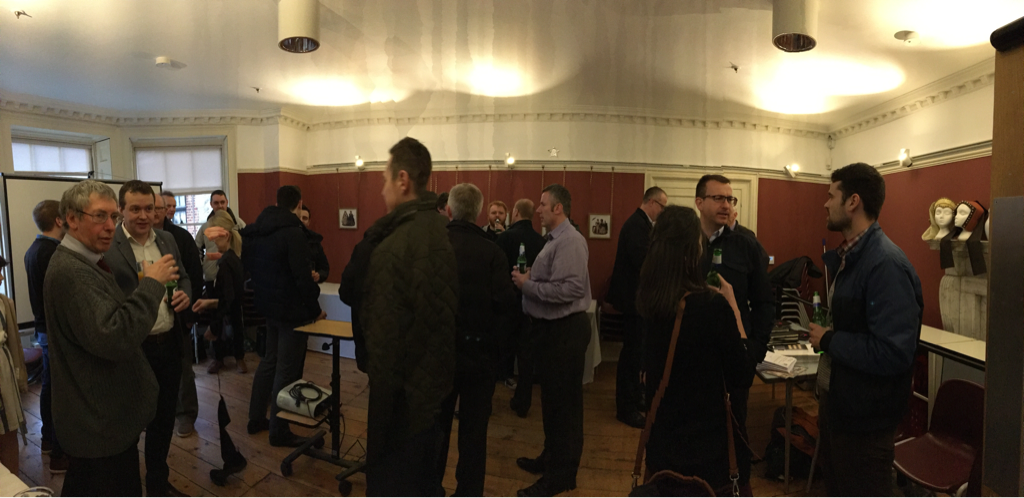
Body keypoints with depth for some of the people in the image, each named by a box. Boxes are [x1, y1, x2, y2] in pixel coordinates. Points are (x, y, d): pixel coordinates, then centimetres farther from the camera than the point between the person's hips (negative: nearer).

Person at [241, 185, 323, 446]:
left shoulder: (257, 231, 6)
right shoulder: (294, 233, -20)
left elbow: (249, 265, 11)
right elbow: (302, 277, -22)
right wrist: (315, 309, -12)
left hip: (270, 307, 8)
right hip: (292, 310, -8)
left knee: (269, 361, 22)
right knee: (287, 370, 2)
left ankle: (256, 418, 33)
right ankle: (279, 431, 13)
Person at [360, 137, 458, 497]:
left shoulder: (395, 248, -26)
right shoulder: (439, 231, 2)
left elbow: (385, 340, -22)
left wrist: (376, 411, -12)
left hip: (403, 396, -8)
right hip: (431, 386, 8)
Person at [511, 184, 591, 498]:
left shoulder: (570, 241, -19)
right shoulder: (555, 239, 13)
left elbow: (568, 289, -29)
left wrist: (528, 285, -20)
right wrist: (531, 277, 3)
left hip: (564, 330, -10)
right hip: (552, 327, 10)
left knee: (563, 401, 4)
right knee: (551, 398, 22)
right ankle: (552, 458, 40)